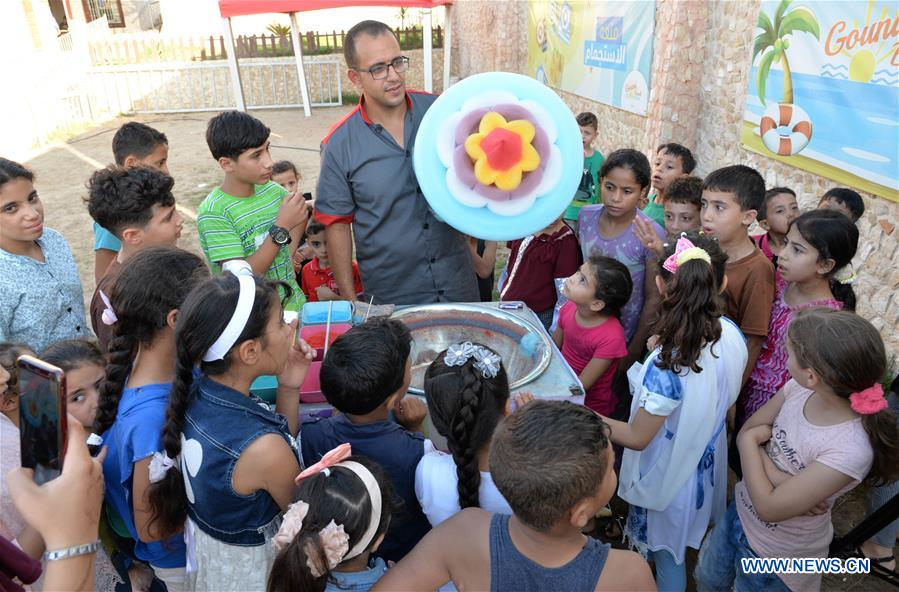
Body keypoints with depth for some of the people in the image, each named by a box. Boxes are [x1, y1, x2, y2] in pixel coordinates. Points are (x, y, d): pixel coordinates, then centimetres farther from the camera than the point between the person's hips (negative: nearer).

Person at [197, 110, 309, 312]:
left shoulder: (273, 190, -3)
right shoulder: (214, 213, -18)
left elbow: (301, 215, 18)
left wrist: (288, 260, 5)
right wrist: (281, 229, -27)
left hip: (295, 305, 5)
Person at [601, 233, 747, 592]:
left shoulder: (666, 366, -39)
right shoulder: (732, 334, -18)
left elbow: (637, 438, -25)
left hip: (671, 474, -7)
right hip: (709, 459, 7)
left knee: (666, 554, 21)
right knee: (686, 531, 33)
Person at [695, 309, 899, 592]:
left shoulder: (851, 450, -35)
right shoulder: (798, 388, -18)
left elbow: (769, 508, -29)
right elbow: (746, 433, -7)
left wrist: (751, 441, -19)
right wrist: (779, 478, -24)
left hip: (775, 555, -5)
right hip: (740, 511, 5)